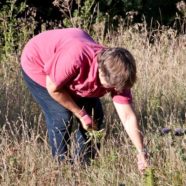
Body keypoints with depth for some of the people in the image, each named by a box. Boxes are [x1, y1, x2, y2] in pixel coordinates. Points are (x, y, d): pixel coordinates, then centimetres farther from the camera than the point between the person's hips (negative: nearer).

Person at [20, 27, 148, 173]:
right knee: (61, 116, -18)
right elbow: (53, 88, -29)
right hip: (37, 62, -6)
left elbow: (128, 117, -23)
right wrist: (81, 115, -21)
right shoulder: (76, 58, -44)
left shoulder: (117, 75, -26)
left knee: (95, 115, -1)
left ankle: (82, 165, 16)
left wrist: (141, 152, -30)